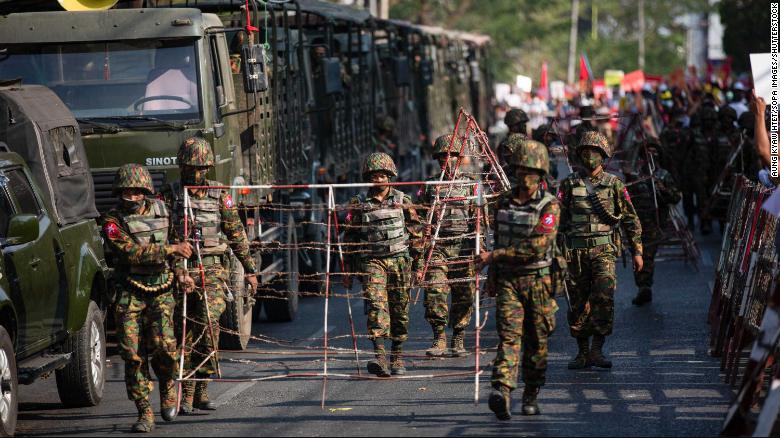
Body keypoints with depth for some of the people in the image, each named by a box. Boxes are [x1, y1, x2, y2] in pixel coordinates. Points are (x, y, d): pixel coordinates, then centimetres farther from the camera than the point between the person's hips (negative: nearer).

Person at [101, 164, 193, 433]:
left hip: (161, 292, 2)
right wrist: (170, 249, -22)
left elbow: (174, 237, 27)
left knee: (163, 344, -16)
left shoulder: (160, 210, 7)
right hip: (130, 294, -2)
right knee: (133, 354, -7)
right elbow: (131, 252, -20)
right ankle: (144, 413, 2)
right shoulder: (113, 221, -7)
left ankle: (168, 387, 15)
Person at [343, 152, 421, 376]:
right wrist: (348, 270, 9)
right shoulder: (359, 204, 7)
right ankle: (379, 356, -28)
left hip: (399, 259, 1)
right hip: (371, 260, -1)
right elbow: (350, 238, 12)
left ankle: (397, 356, 18)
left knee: (400, 309, 4)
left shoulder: (402, 201, 8)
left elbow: (416, 231, 11)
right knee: (376, 304, -18)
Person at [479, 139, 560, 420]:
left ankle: (531, 397, 20)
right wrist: (492, 277, 25)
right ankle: (502, 392, -28)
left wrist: (495, 256, -20)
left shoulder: (549, 206, -7)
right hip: (507, 280, 2)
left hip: (537, 280, -2)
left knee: (536, 342, 6)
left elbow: (537, 247, -19)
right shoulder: (504, 202, 9)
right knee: (509, 335, -13)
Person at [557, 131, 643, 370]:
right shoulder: (569, 184, 8)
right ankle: (582, 352, 15)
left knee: (604, 298, -17)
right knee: (578, 303, 5)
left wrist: (637, 251, 5)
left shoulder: (614, 184, 5)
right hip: (575, 251, 2)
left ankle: (597, 350, -13)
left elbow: (630, 219, 9)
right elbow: (558, 216, 6)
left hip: (603, 249, -2)